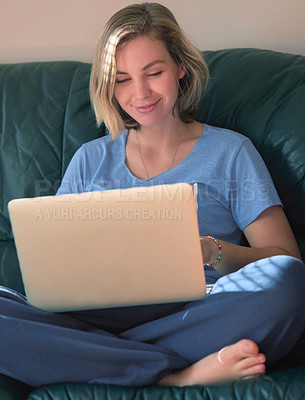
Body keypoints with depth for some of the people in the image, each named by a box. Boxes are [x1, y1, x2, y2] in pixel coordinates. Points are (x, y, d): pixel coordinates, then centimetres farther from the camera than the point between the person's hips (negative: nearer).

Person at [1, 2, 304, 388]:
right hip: (96, 317, 2)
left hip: (197, 320, -1)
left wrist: (212, 251, -16)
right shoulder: (90, 160, 19)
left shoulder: (230, 152, 12)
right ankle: (180, 375, -23)